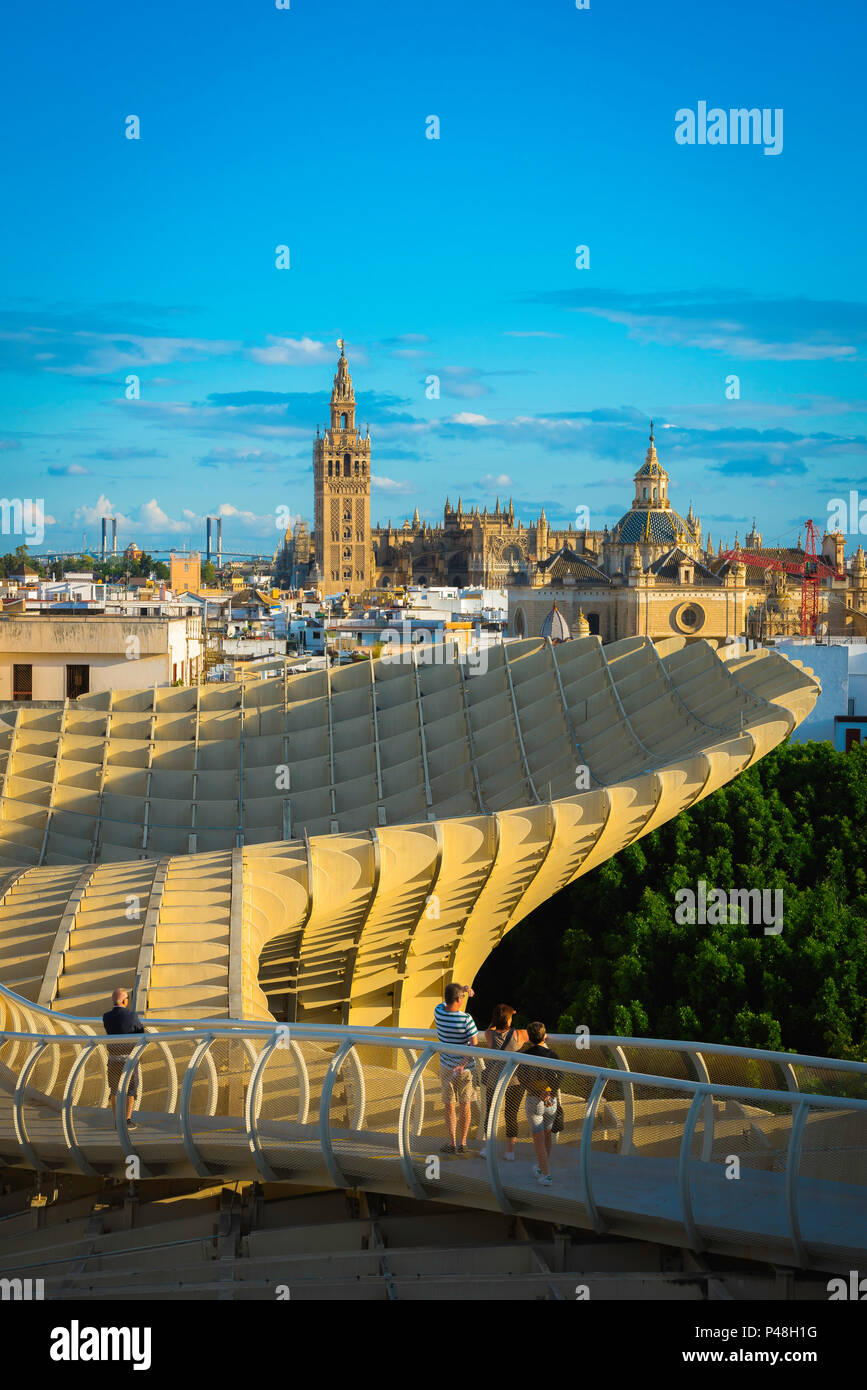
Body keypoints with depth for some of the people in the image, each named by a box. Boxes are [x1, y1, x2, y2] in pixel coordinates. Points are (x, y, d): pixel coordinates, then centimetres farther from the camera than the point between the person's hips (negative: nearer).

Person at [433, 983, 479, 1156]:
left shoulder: (438, 1012, -9)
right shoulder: (466, 1019, -19)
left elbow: (447, 1001, 13)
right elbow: (475, 1045, -21)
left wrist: (463, 990, 0)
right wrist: (463, 1064, -20)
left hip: (446, 1066, 2)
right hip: (466, 1068, -2)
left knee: (450, 1106, 11)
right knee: (465, 1106, 12)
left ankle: (452, 1143, 10)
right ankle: (463, 1144, 17)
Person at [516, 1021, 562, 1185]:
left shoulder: (524, 1055, -5)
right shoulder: (551, 1053, -1)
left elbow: (522, 1079, -15)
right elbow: (560, 1075, -14)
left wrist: (538, 1094, -17)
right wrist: (551, 1093, -15)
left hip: (534, 1099, -2)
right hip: (552, 1100, 2)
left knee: (538, 1137, 1)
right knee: (547, 1134, 19)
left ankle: (546, 1174, -6)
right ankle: (542, 1167, 32)